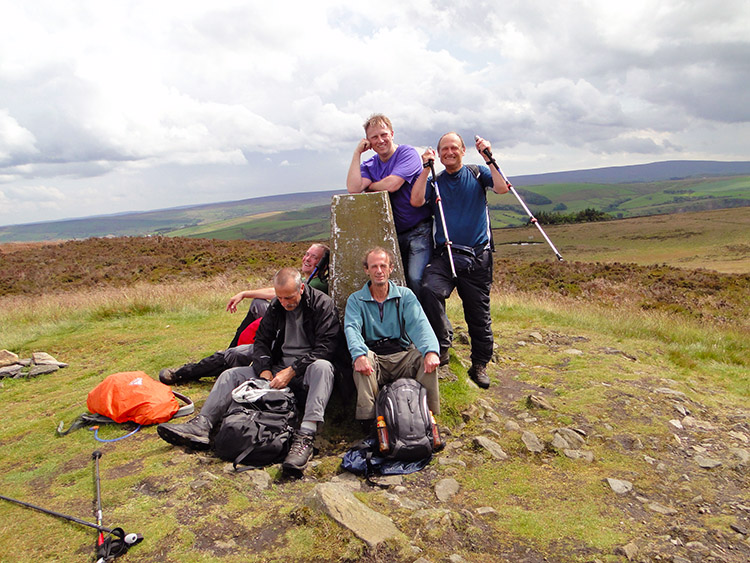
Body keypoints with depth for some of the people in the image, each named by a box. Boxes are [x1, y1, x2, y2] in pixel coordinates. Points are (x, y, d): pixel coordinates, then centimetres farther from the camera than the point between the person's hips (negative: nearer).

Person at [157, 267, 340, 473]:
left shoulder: (322, 304, -11)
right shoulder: (276, 306, 6)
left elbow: (325, 347, -18)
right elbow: (261, 340, 11)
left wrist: (291, 371, -23)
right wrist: (264, 370, -8)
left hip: (306, 372, -6)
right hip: (279, 369, 6)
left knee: (322, 367, -40)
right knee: (231, 375, -4)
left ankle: (305, 437, -51)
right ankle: (201, 426, -20)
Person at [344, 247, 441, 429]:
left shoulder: (405, 295, 10)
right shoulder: (356, 300, 9)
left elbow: (419, 324, -6)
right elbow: (352, 329, -10)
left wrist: (431, 350, -28)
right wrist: (359, 354, -33)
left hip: (403, 356, 1)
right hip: (373, 358, -1)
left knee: (428, 358, -28)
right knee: (361, 358, -33)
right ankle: (367, 419, -29)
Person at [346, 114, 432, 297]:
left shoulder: (407, 153, -6)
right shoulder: (369, 165, 10)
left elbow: (392, 185, -20)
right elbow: (353, 188, -10)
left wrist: (369, 186, 0)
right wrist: (357, 153, -7)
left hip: (419, 230, -6)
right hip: (393, 234, 6)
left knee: (416, 278, -20)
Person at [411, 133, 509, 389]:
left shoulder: (477, 174, 10)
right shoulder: (434, 181, 13)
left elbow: (502, 188, -8)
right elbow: (416, 201, -6)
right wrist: (426, 167, -6)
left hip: (477, 258, 0)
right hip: (443, 255, 1)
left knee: (478, 313, 4)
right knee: (430, 289, -28)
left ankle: (480, 365, 23)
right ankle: (441, 346, -11)